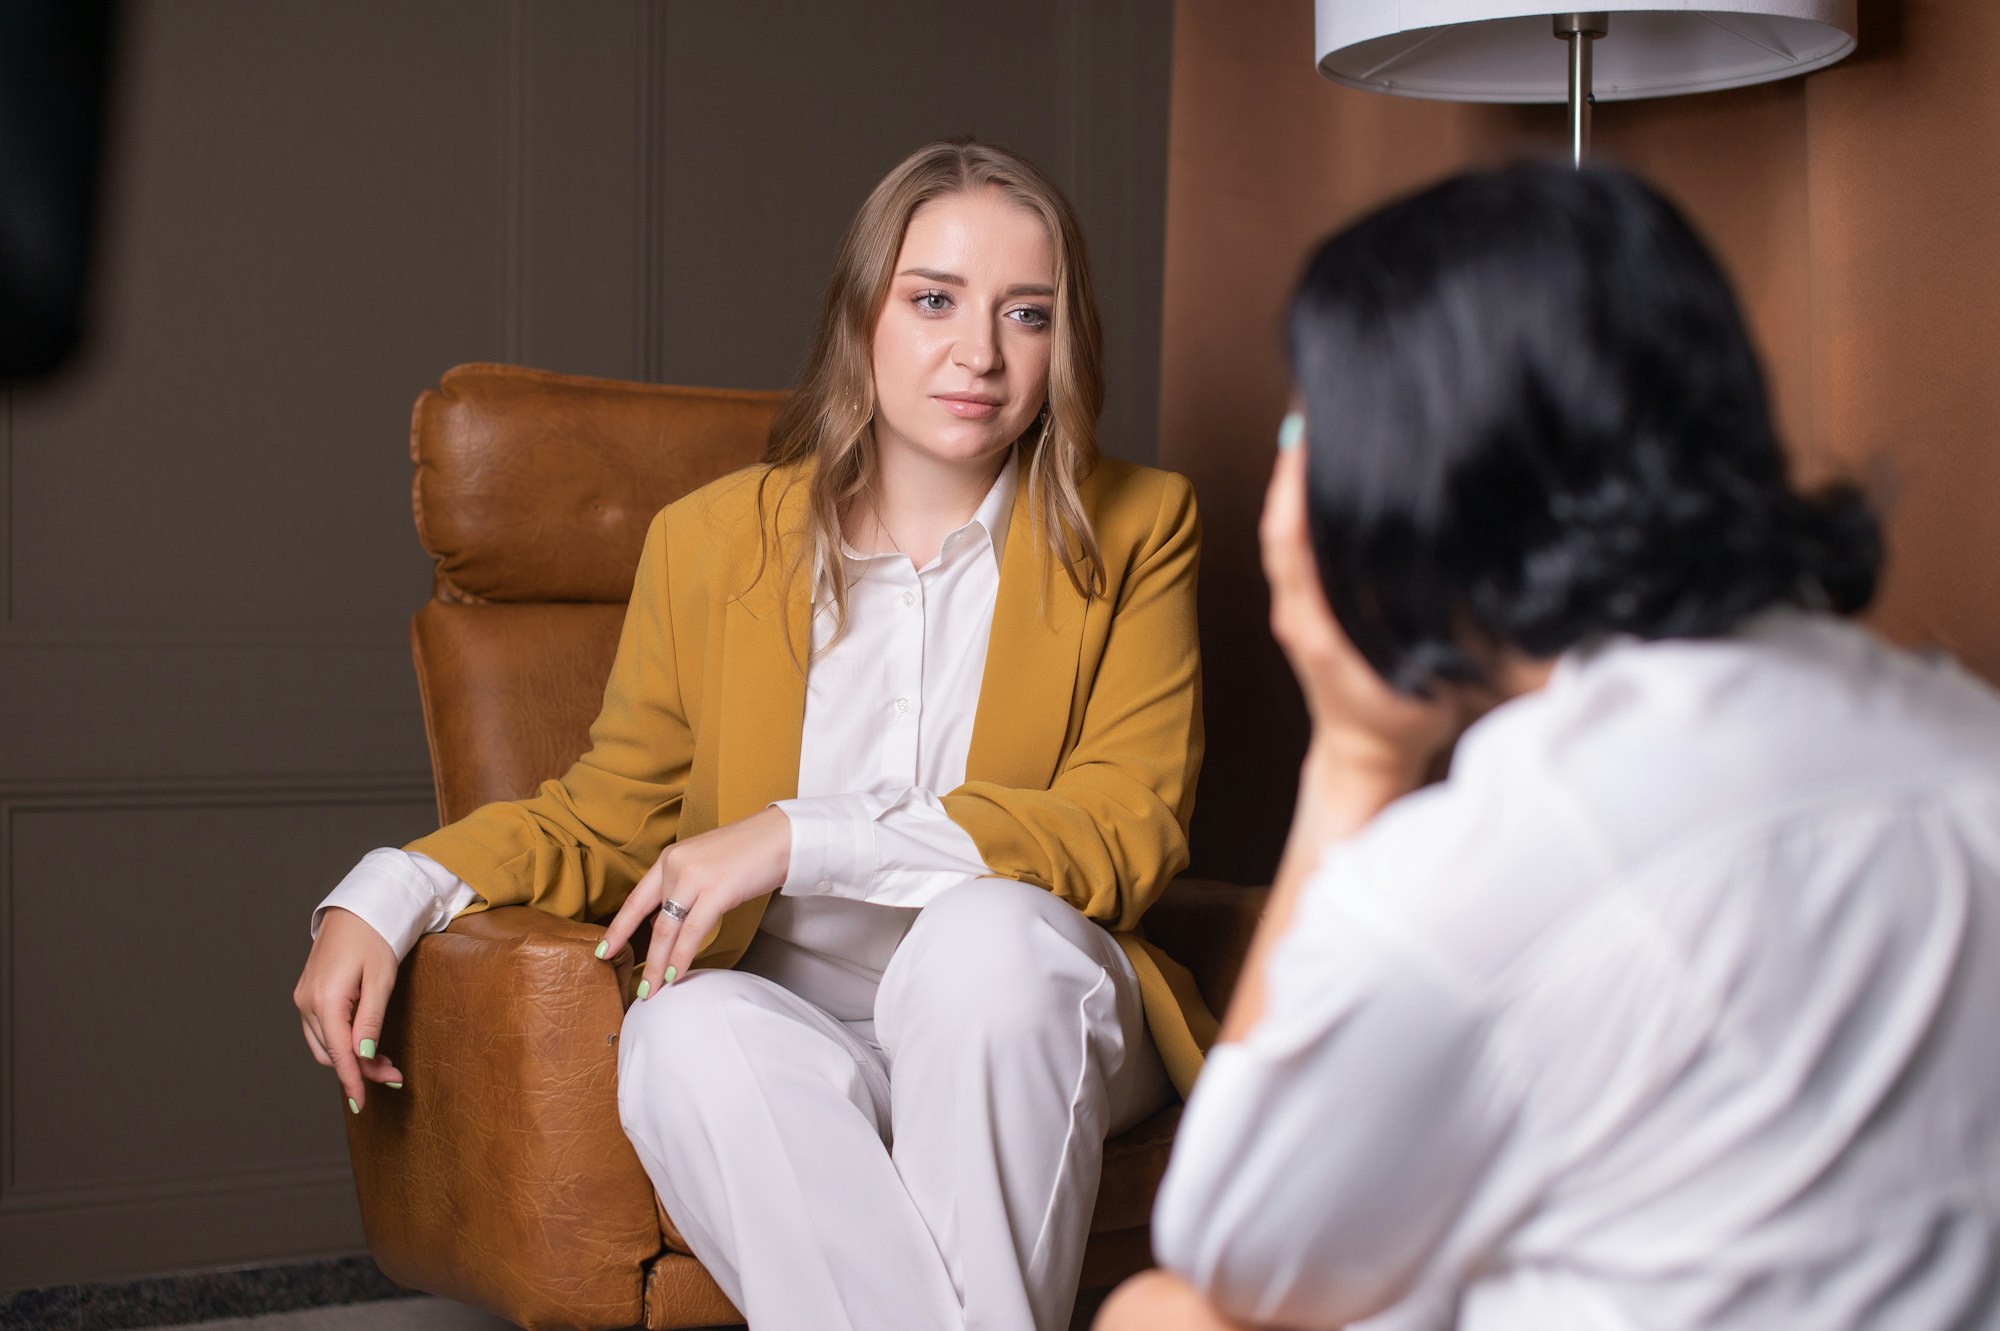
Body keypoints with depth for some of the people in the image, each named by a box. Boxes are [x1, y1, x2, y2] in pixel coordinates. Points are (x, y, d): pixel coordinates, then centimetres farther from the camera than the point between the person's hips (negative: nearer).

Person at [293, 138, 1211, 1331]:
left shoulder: (1137, 531, 2)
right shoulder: (712, 540, 6)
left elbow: (1131, 830, -9)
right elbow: (611, 810, 14)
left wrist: (804, 839, -20)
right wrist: (387, 895, -6)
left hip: (1027, 1019, -1)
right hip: (795, 1028, 1)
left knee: (986, 931, -34)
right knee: (686, 1032, -32)